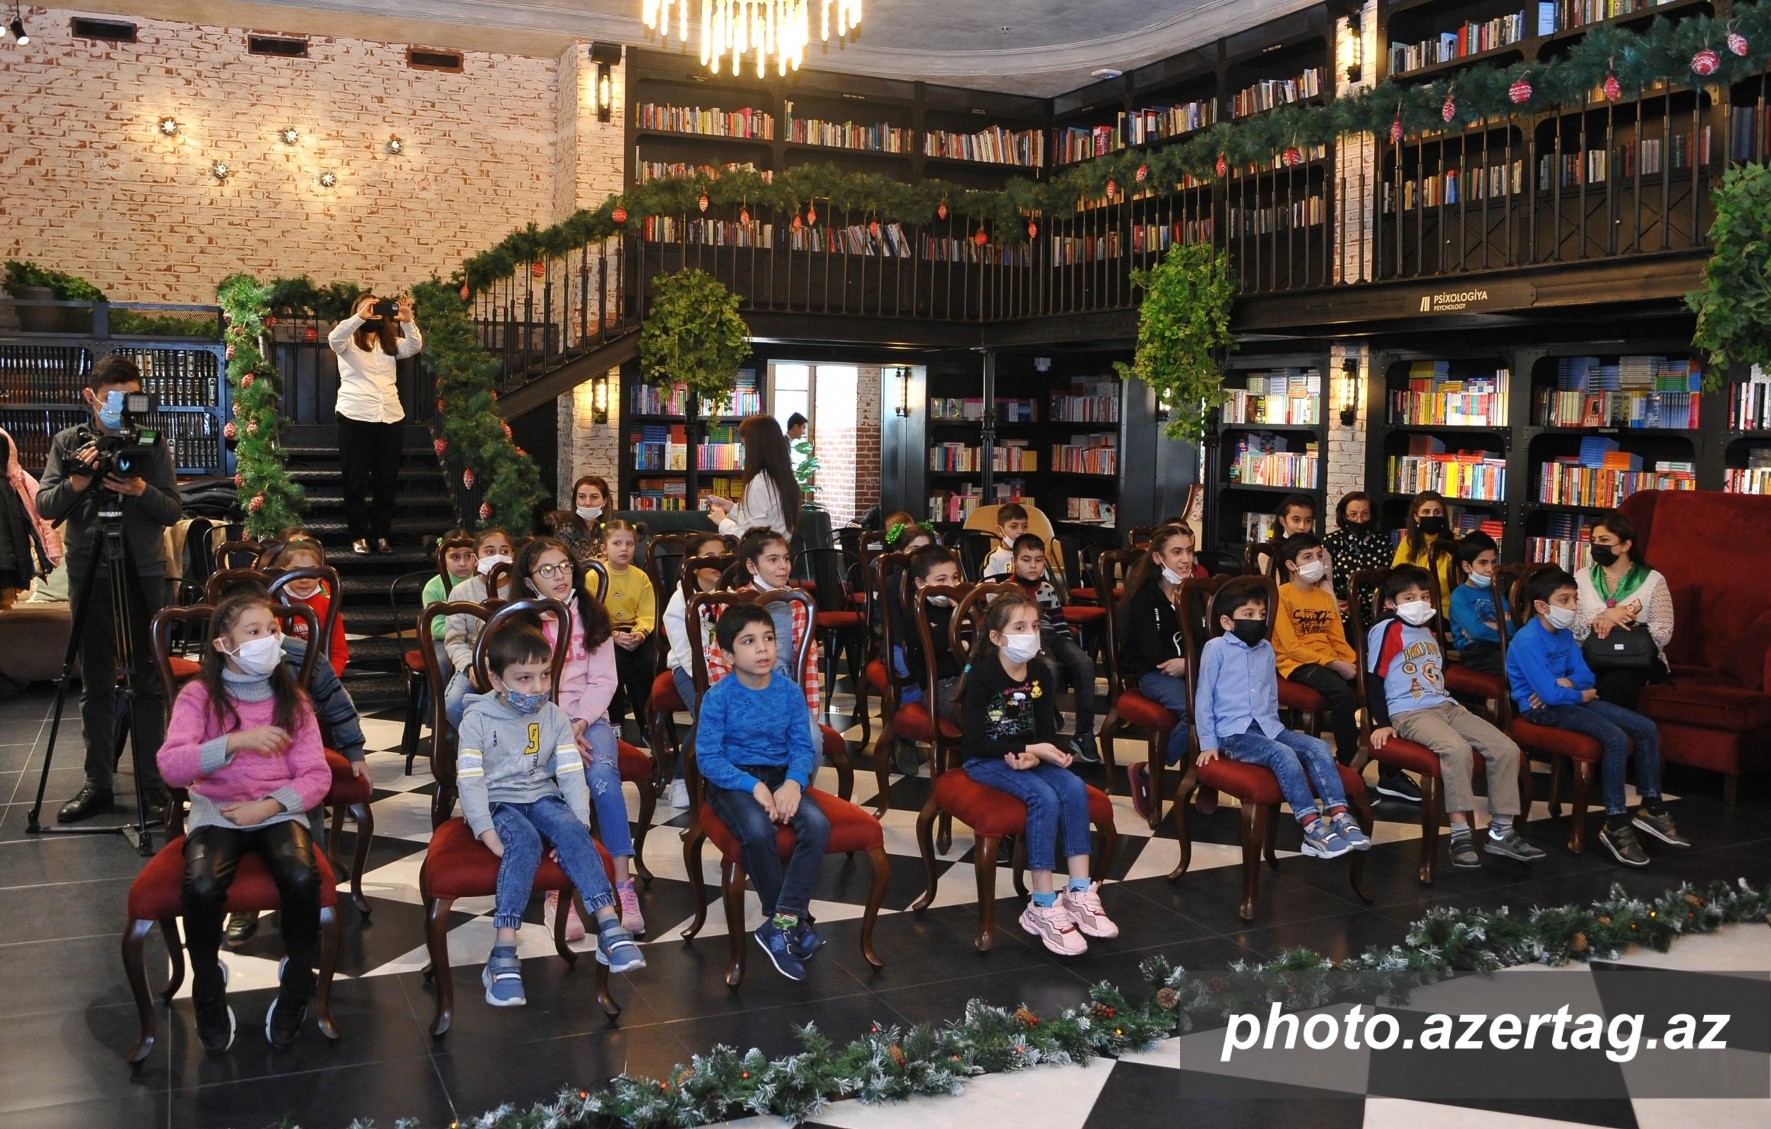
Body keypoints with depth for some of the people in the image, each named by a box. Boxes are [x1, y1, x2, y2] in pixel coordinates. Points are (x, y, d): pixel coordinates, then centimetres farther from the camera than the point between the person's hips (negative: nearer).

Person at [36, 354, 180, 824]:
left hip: (144, 572, -2)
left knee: (148, 680, 0)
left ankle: (153, 784, 5)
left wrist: (140, 490, -20)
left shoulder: (151, 444, 2)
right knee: (95, 683, 8)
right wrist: (76, 483, -18)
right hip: (88, 571, 2)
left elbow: (173, 510, -2)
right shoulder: (67, 443, 6)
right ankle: (97, 783, 15)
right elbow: (45, 506, -1)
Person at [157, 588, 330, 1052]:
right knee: (202, 888, -32)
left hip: (277, 811, 1)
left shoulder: (291, 698, 7)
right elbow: (171, 766, -14)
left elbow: (317, 776, 2)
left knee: (303, 878, -31)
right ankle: (208, 985, -2)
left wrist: (270, 804, -15)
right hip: (216, 813, -1)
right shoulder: (199, 695, 0)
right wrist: (236, 741, -25)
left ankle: (298, 980, -4)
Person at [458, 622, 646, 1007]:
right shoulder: (478, 719, -6)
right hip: (497, 802, -3)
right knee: (525, 842, -34)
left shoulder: (554, 717, 5)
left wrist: (579, 825, -14)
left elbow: (571, 774, 0)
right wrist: (487, 833, -23)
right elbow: (470, 780, -11)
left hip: (541, 797, 3)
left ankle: (609, 928, -35)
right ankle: (503, 955, -41)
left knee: (572, 831, -29)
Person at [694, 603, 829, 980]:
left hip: (780, 776, 4)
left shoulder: (789, 691, 2)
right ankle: (793, 920, -14)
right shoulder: (718, 697, -8)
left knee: (817, 824, -25)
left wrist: (793, 782, -18)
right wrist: (753, 786, -22)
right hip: (733, 781, -4)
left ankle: (780, 924, -21)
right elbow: (708, 757, -11)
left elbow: (802, 745, 2)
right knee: (758, 830, -34)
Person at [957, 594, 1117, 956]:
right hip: (985, 761, -6)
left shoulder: (1040, 676, 4)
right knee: (1044, 797, -30)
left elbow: (1047, 731, 6)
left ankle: (1079, 893, -15)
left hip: (1028, 757, 6)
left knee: (1075, 788, -21)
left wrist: (1033, 754, -17)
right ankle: (1043, 908, -25)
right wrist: (1032, 749, -23)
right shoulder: (982, 676, -15)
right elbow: (977, 742, -18)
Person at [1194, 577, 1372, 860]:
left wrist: (1273, 726, 18)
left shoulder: (1266, 649, 16)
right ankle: (1312, 827, -34)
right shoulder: (1216, 648, -4)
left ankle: (1339, 816, -24)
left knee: (1318, 747, -17)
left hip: (1268, 727, 7)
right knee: (1283, 754, -31)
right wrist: (1208, 743, -6)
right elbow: (1203, 698, -4)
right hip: (1234, 733, -7)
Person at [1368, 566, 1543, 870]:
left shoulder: (1430, 632, 23)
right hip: (1409, 714, -8)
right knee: (1458, 749, -36)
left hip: (1446, 707, 9)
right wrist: (1382, 723, -12)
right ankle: (1461, 834, -30)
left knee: (1506, 748, -8)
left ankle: (1500, 831, -1)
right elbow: (1375, 679, -8)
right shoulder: (1386, 630, -4)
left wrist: (1454, 703, 20)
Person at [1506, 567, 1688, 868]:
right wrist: (1583, 695, -7)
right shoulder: (1528, 641, -20)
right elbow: (1550, 694, -24)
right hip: (1542, 709, -10)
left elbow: (1585, 676, 8)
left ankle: (1651, 809, 12)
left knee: (1646, 728, 0)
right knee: (1616, 738, -28)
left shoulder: (1565, 634, 8)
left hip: (1567, 698, 10)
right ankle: (1616, 826, -20)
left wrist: (1563, 683, -14)